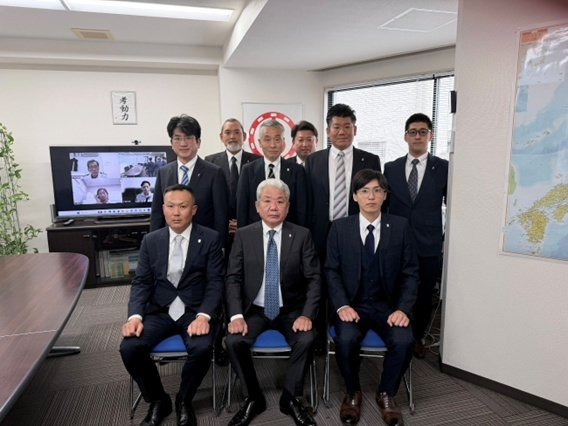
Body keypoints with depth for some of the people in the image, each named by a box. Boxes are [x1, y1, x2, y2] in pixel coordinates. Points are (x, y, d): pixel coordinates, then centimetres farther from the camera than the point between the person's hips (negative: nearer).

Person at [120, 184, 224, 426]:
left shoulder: (210, 239, -2)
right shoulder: (151, 241, 8)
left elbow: (215, 283, -7)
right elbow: (141, 283, 4)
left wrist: (203, 316, -22)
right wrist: (135, 316, -13)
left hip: (195, 311, -2)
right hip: (159, 312, 3)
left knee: (202, 348, -30)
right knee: (129, 347, -21)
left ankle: (183, 401, 3)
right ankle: (158, 400, 7)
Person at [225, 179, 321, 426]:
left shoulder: (302, 235, -3)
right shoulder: (243, 235, -1)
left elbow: (314, 279, -4)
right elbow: (233, 279, -4)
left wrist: (307, 314, -17)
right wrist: (236, 315, -18)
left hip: (291, 311, 0)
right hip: (254, 310, 1)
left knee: (306, 340, -26)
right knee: (234, 341, -24)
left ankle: (290, 398, 0)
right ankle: (253, 399, 2)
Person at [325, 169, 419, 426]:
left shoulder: (400, 226, 0)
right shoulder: (340, 228, 0)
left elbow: (410, 273, 0)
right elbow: (331, 271, -2)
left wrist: (403, 308, -13)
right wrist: (342, 305, -16)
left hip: (387, 305, 1)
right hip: (352, 304, 0)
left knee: (404, 340, -26)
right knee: (346, 339, -28)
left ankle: (386, 394, 5)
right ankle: (352, 393, 4)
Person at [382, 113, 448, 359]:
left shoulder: (443, 168, 1)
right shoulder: (391, 168, 5)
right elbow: (383, 204, 9)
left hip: (429, 246, 0)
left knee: (424, 295, 12)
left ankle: (417, 337, 33)